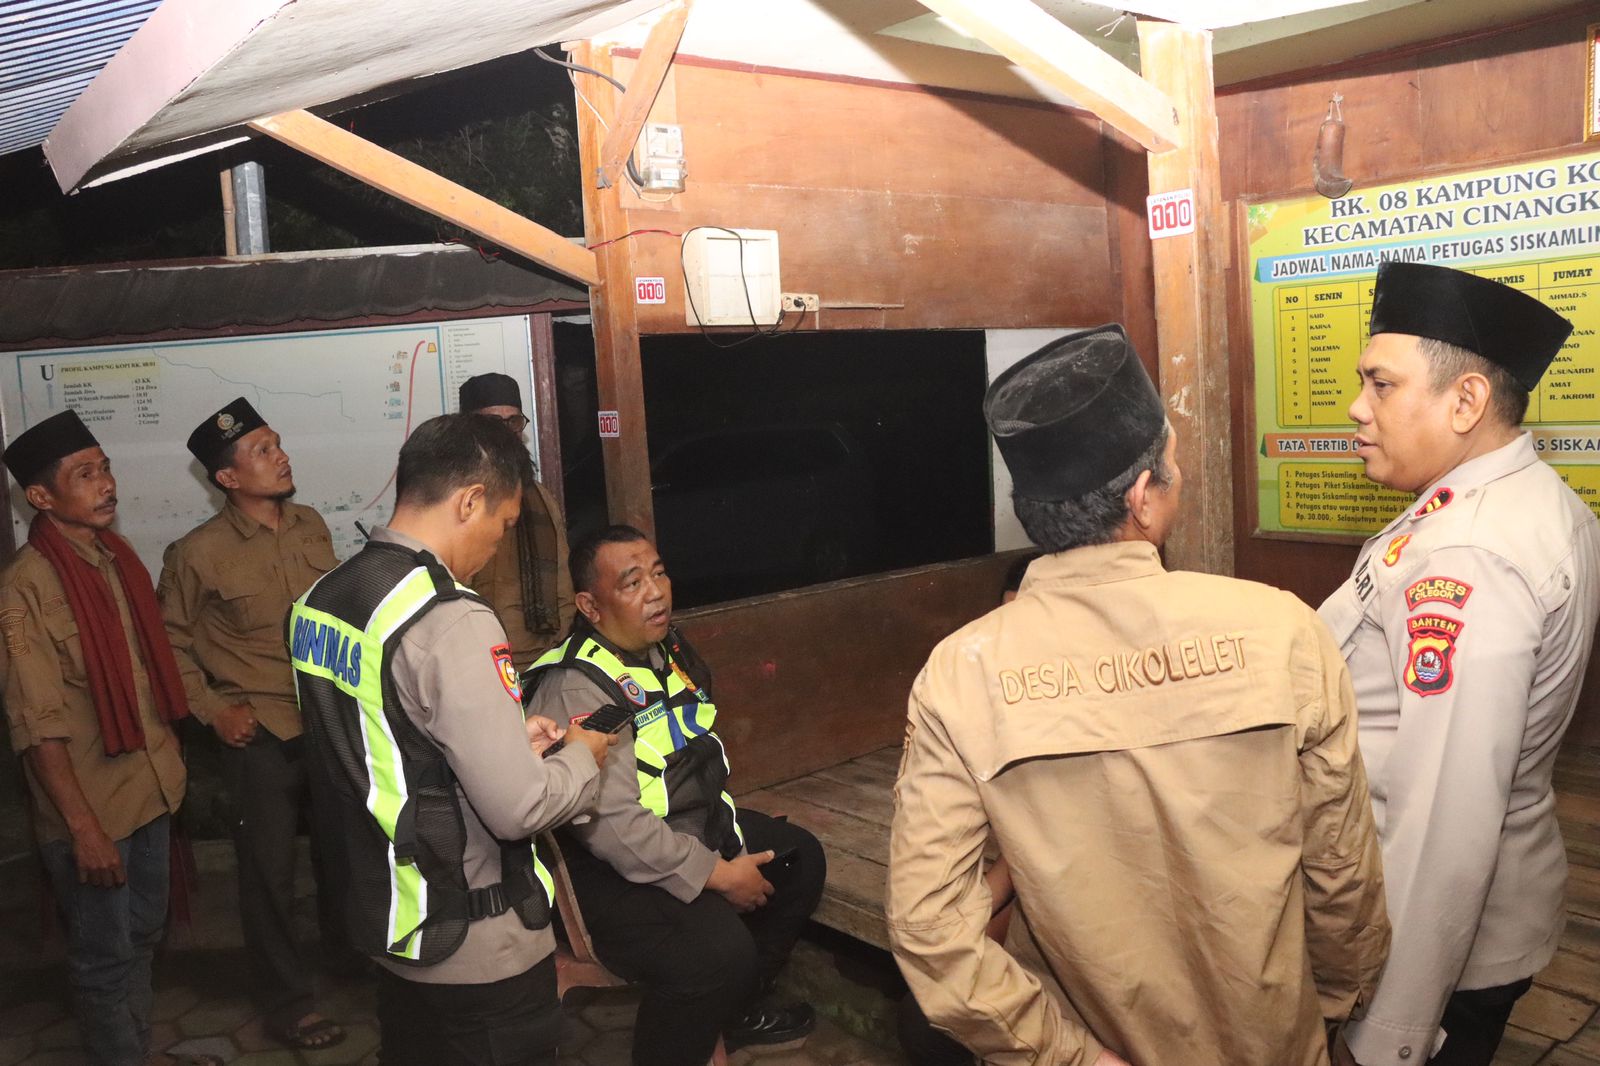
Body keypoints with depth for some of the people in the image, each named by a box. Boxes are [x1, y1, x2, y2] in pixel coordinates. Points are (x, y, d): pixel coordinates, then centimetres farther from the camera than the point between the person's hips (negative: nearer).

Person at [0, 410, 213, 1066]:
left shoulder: (117, 557, 3)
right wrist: (83, 827, -20)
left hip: (149, 791, 7)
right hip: (90, 808, -7)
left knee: (143, 936, 23)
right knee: (105, 957, 10)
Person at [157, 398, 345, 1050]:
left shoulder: (311, 527, 2)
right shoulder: (198, 553, -12)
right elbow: (172, 643, -3)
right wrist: (213, 711, -9)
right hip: (260, 734, -4)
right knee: (270, 872, 8)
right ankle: (286, 1003, 26)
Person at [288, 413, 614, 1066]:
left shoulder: (320, 599, 0)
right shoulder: (450, 621, -27)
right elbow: (521, 809, -26)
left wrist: (509, 740, 7)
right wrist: (583, 756, -7)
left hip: (384, 918, 8)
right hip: (477, 947, -8)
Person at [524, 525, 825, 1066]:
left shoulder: (667, 647, 4)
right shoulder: (575, 688, -25)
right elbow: (612, 823, -30)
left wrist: (733, 838, 12)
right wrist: (718, 875, -22)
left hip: (696, 827, 10)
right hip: (612, 871, -10)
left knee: (800, 857, 14)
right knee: (718, 951, -29)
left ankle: (739, 1009, 31)